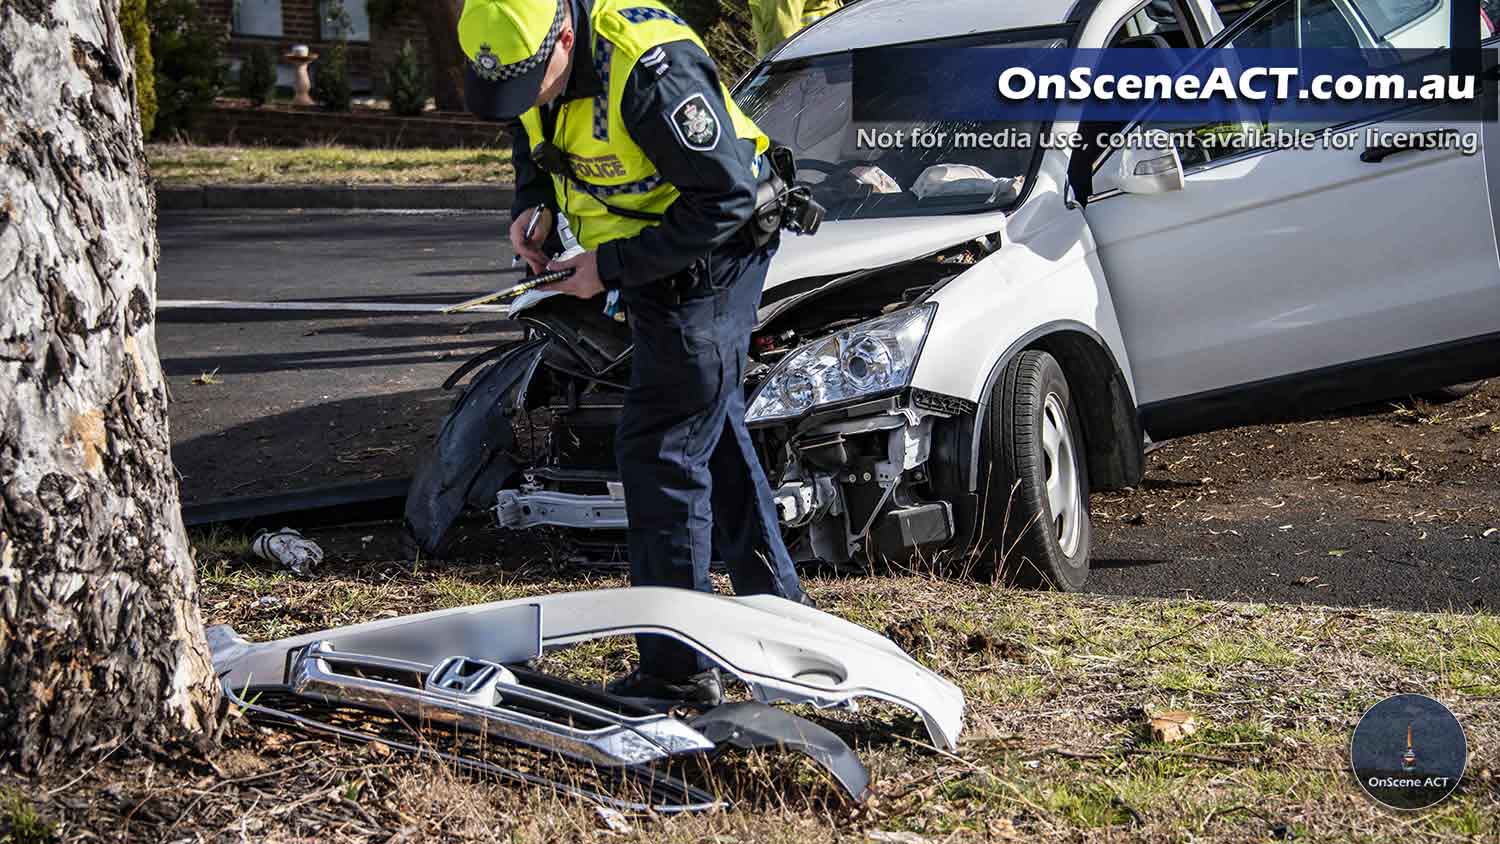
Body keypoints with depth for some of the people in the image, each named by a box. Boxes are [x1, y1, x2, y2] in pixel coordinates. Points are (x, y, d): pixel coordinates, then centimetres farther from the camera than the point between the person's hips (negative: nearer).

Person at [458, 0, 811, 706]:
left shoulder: (650, 71, -33)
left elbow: (724, 197, -28)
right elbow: (534, 134, 16)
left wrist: (613, 265, -24)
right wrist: (532, 203, -4)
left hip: (708, 260, -10)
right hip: (652, 262, 10)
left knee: (663, 452, -10)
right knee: (713, 435, 21)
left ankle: (678, 671, -4)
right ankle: (777, 603, 36)